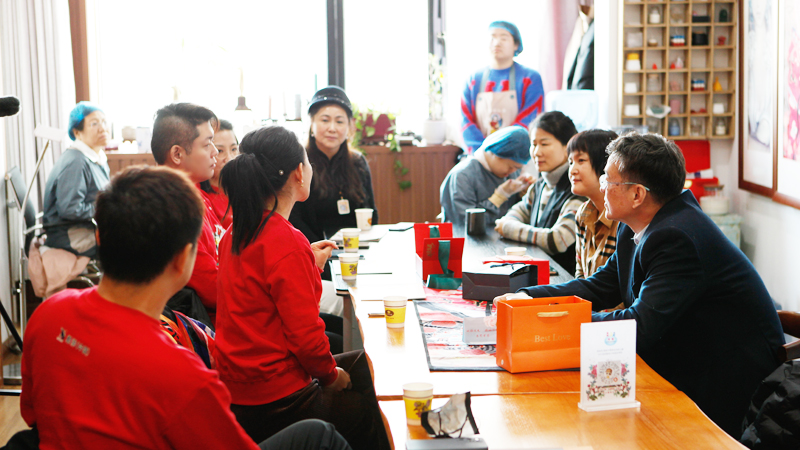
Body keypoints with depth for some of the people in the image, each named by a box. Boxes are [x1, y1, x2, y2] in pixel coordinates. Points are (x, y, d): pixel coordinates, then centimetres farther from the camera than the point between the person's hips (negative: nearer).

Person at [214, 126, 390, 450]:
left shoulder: (235, 235, 4)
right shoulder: (288, 243, -23)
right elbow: (305, 333, -22)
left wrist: (310, 265, 18)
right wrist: (331, 374, -4)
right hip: (276, 402, -9)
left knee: (359, 363, 22)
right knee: (370, 415, 7)